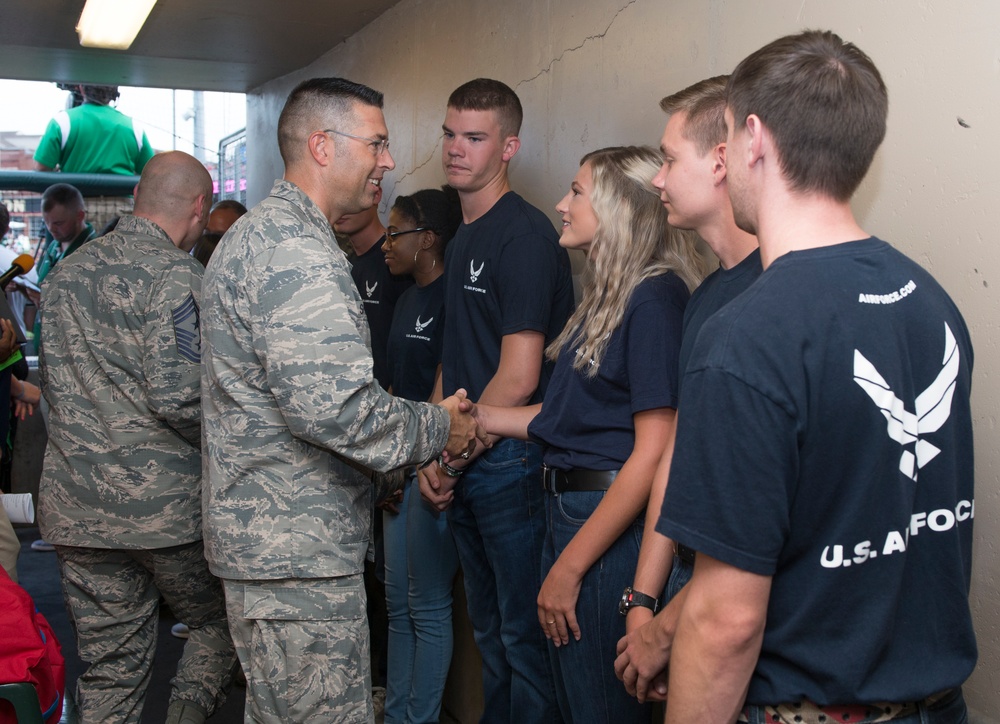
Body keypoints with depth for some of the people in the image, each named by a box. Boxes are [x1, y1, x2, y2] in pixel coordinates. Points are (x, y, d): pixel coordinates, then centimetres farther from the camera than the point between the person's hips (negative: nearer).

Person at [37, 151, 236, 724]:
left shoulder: (66, 273, 12)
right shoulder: (177, 277, -13)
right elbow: (178, 398, -21)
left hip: (77, 506, 6)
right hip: (165, 505, -6)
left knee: (110, 667, 13)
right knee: (219, 622, 16)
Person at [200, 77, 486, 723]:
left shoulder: (256, 234, 18)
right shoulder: (297, 252, -19)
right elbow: (334, 406, -28)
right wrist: (438, 429, -11)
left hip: (260, 532, 11)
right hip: (297, 549, -11)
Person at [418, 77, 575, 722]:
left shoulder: (525, 234, -14)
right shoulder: (462, 240, 14)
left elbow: (519, 377, -18)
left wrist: (451, 454, -9)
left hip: (512, 462, -9)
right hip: (465, 468, 9)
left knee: (525, 636, 3)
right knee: (489, 629, 20)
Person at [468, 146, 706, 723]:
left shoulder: (655, 299, -17)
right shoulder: (608, 295, 11)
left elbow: (652, 453, -21)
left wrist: (569, 566, -19)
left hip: (613, 522, -9)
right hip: (569, 504, 9)